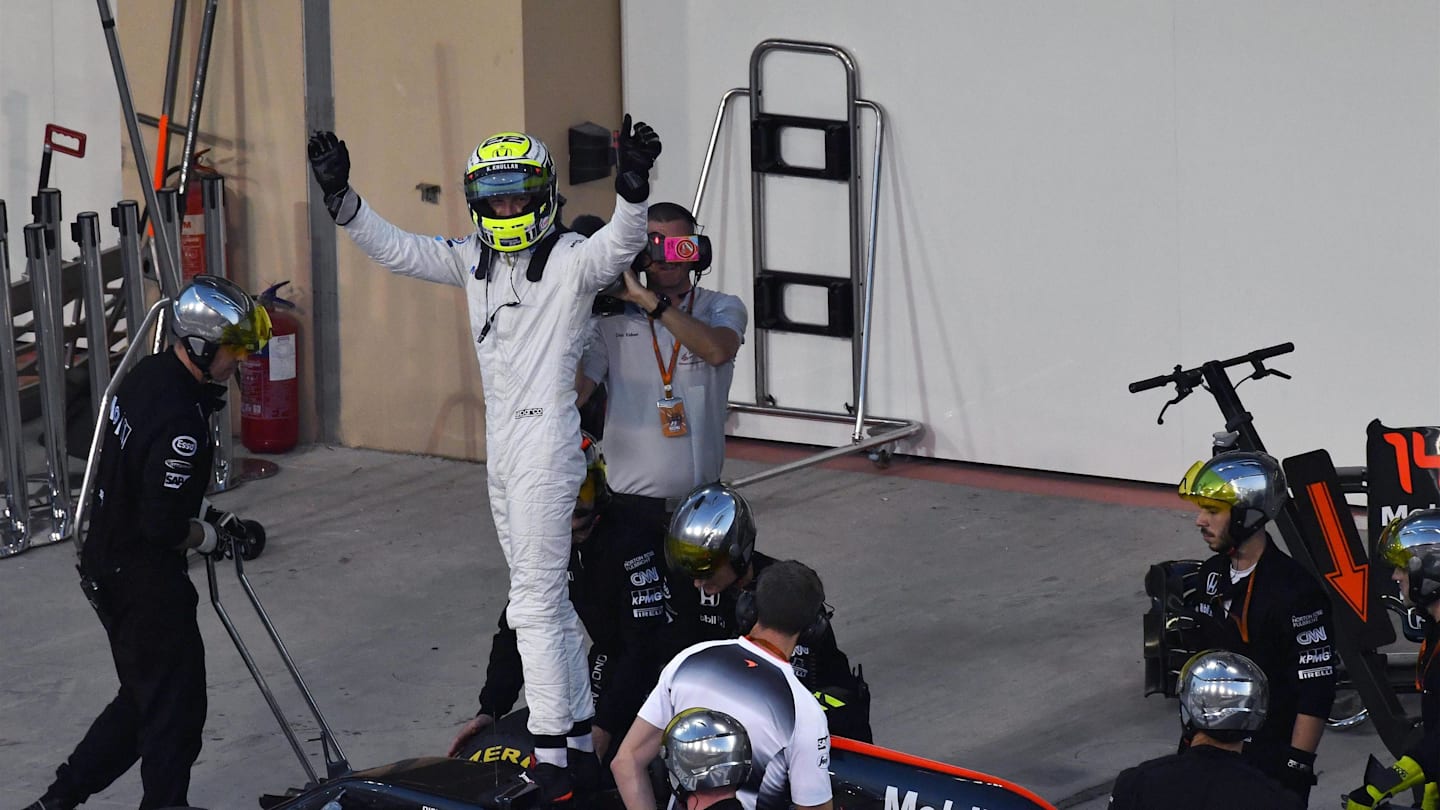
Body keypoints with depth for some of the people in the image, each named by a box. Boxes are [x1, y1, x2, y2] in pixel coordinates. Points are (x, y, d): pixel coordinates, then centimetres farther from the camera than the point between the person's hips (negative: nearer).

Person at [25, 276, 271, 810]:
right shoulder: (179, 421, -28)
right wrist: (209, 536, -8)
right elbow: (163, 528, -27)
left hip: (106, 561, 10)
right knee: (175, 708, 3)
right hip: (144, 580, -10)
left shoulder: (150, 373, 2)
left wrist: (198, 511, 12)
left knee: (142, 698, 21)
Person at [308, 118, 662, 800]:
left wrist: (632, 189, -49)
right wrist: (341, 199, -3)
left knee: (534, 603, -10)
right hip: (501, 444, 8)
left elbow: (620, 245, -30)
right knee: (547, 597, 15)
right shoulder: (475, 260, 10)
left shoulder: (571, 260, -11)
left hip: (547, 441, -8)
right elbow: (397, 250, 10)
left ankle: (550, 759, -8)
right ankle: (579, 731, 24)